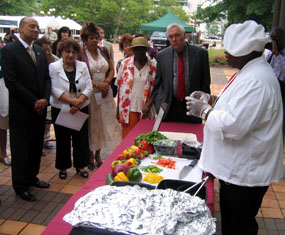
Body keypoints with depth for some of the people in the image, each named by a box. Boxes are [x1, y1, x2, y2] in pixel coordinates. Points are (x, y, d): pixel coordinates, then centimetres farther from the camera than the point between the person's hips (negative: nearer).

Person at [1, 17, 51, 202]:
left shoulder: (40, 51, 12)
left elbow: (46, 78, 11)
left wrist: (45, 99, -5)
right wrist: (33, 102, -14)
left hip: (40, 109, 6)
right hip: (21, 110, -6)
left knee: (36, 146, 15)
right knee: (21, 150, 4)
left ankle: (32, 177, 32)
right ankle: (20, 186, 18)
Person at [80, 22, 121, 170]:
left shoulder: (103, 51, 8)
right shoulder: (81, 54, -6)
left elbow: (111, 70, 10)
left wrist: (106, 83, -7)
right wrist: (97, 84, -17)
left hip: (105, 92, 4)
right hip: (89, 93, -4)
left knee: (103, 122, 8)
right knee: (91, 123, 2)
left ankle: (98, 154, 22)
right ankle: (90, 156, 17)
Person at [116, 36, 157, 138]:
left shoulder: (153, 65, 1)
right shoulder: (125, 63, 3)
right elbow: (119, 86, 7)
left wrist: (148, 105, -11)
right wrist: (118, 109, 7)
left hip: (145, 110, 0)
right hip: (128, 109, 0)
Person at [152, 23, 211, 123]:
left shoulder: (200, 53, -2)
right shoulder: (162, 55, 2)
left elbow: (205, 82, 1)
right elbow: (157, 84, 7)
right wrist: (158, 104, -2)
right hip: (168, 108, 1)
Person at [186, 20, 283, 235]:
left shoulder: (256, 81, -25)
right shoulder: (250, 72, 10)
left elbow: (234, 125, -30)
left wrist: (204, 110, -16)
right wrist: (209, 102, 8)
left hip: (244, 173, -10)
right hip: (238, 167, 10)